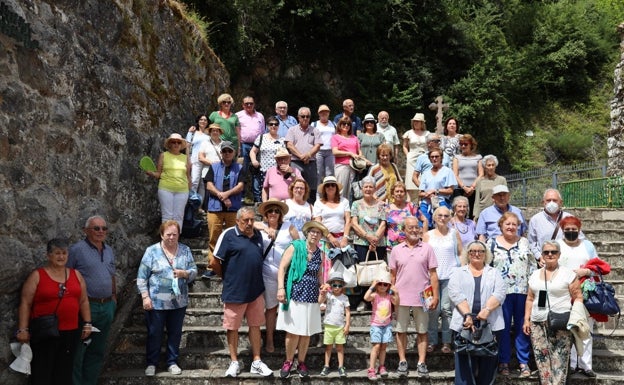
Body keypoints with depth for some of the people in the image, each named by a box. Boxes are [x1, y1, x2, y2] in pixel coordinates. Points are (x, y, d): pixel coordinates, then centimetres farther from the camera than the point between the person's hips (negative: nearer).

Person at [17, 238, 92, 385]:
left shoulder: (76, 275, 10)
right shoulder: (37, 276, -3)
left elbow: (84, 301, 15)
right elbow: (25, 304, -4)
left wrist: (87, 324, 9)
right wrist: (23, 329, -9)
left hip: (70, 332, 4)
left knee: (64, 373, 9)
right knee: (42, 373, 1)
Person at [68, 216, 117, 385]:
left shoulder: (109, 251, 14)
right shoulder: (77, 249, -9)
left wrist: (114, 296, 18)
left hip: (106, 307, 7)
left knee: (97, 351, 14)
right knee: (78, 351, -2)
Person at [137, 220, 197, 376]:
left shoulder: (185, 250, 3)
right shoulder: (152, 251, -5)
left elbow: (194, 271, 4)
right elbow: (142, 277, -4)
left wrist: (185, 273, -17)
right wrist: (145, 297, -10)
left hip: (179, 302, 3)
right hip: (156, 302, -2)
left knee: (175, 333, 12)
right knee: (154, 334, 8)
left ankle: (172, 362, 27)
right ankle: (151, 363, 24)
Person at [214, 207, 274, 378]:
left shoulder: (258, 235, 8)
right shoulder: (229, 235, -10)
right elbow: (216, 261, -7)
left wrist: (253, 277, 12)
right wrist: (228, 277, 3)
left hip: (256, 290, 5)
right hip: (235, 291, -5)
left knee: (255, 325, 11)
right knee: (232, 327, 7)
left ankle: (257, 362, 19)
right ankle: (234, 362, 20)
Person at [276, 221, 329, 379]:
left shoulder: (320, 254, 9)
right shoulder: (295, 247, -2)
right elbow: (282, 268, -5)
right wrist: (281, 288, -14)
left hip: (311, 298, 4)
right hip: (294, 296, -3)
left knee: (306, 333, 7)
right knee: (293, 332, -4)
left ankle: (301, 362, 22)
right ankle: (288, 362, 15)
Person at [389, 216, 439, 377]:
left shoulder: (427, 249, 1)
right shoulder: (396, 250, 4)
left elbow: (433, 274, 0)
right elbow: (392, 275, 7)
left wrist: (435, 296, -5)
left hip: (422, 298, -1)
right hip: (401, 297, 1)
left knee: (422, 331, 7)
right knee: (401, 330, 7)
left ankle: (421, 363, 13)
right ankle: (402, 362, 17)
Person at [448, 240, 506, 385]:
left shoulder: (494, 273, 14)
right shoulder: (458, 273, 10)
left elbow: (500, 293, -1)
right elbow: (455, 293, -5)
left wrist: (487, 310, -17)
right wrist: (467, 314, -17)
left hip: (489, 324, 1)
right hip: (465, 323, -1)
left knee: (488, 362, 5)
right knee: (465, 362, -1)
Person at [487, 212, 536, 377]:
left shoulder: (525, 242, 7)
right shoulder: (492, 242, 2)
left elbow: (532, 265, 8)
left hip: (523, 290, 1)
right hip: (501, 291, -1)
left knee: (522, 327, 7)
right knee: (503, 327, 5)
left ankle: (524, 362, 16)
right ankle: (503, 361, 16)